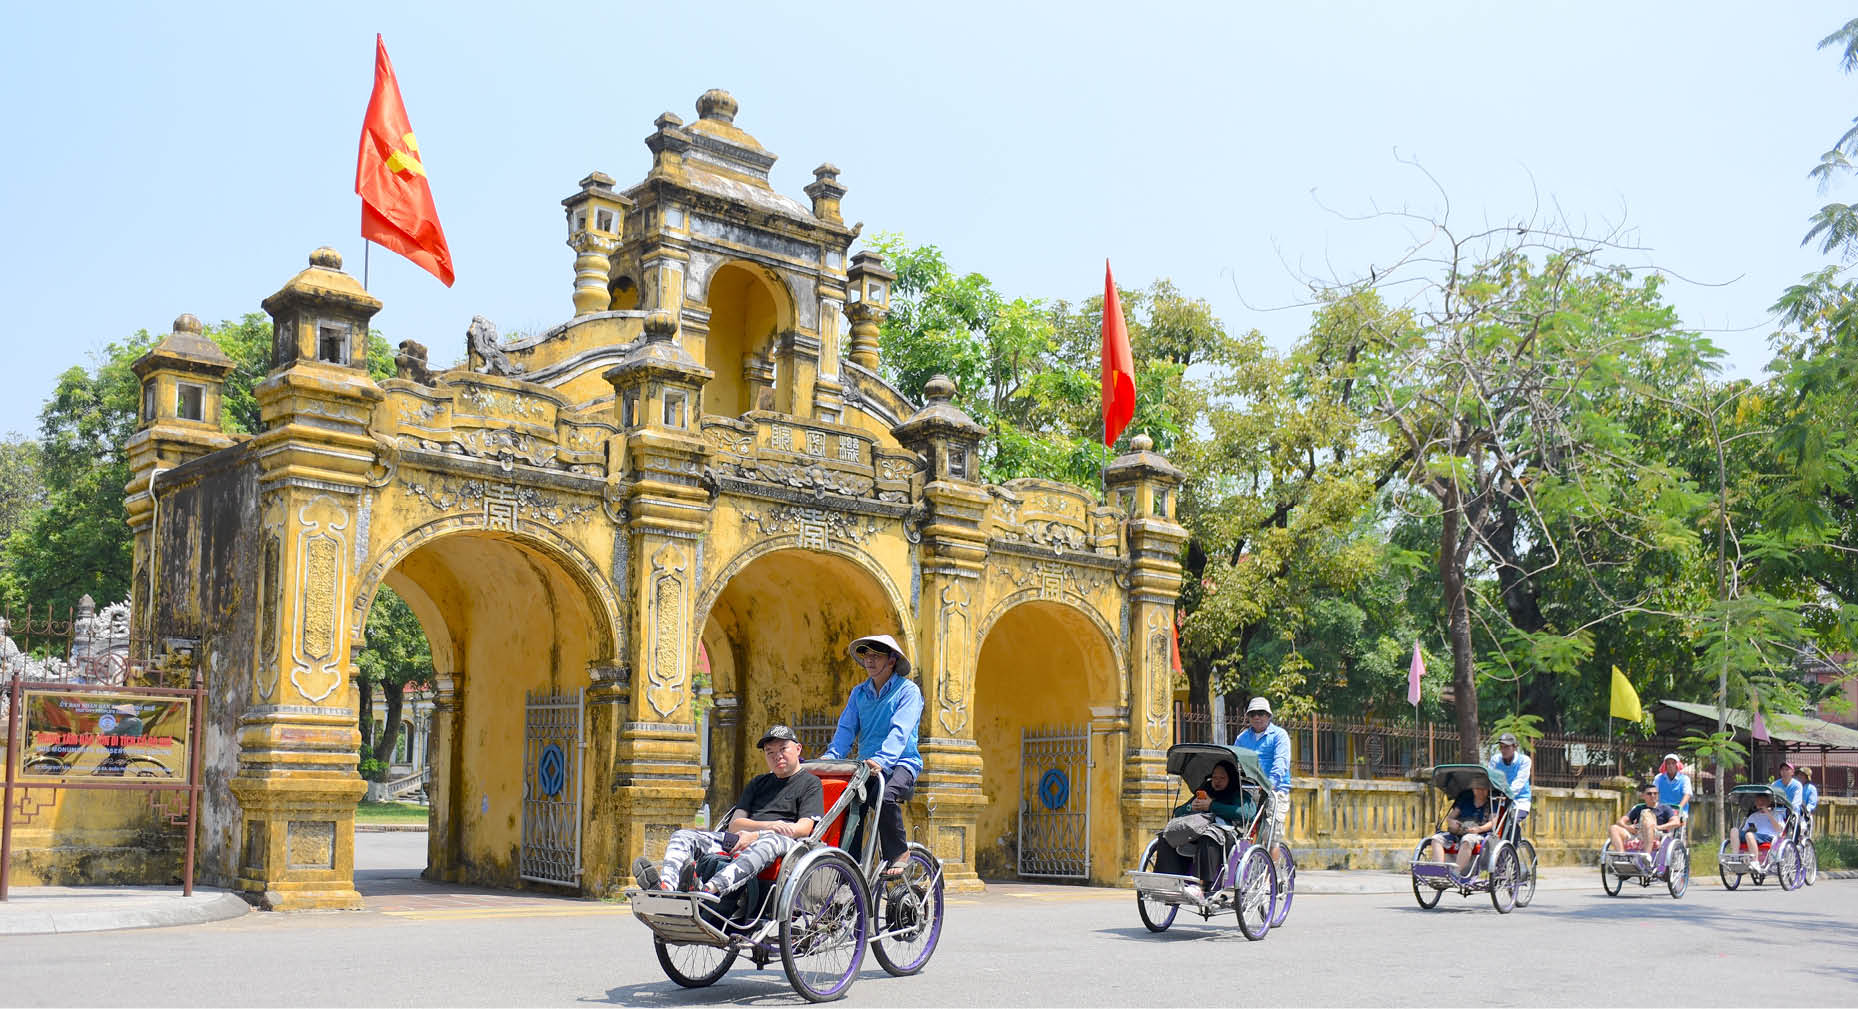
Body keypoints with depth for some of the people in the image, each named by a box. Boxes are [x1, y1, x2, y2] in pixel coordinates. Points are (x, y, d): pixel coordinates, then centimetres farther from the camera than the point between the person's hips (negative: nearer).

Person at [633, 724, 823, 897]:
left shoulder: (810, 783, 13)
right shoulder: (758, 783, 30)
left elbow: (804, 828, -4)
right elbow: (734, 825, 16)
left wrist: (755, 835, -13)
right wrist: (768, 825, -6)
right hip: (740, 840, 6)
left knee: (771, 841, -42)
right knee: (682, 836, -13)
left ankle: (708, 890, -62)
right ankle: (665, 886, -44)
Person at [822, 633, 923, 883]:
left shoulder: (907, 690, -2)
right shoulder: (859, 693, 16)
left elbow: (899, 731, -16)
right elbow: (846, 728, 7)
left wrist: (881, 760, -32)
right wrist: (831, 756, -13)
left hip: (900, 763, -5)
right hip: (866, 765, 5)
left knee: (886, 796, -35)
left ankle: (899, 853, -13)